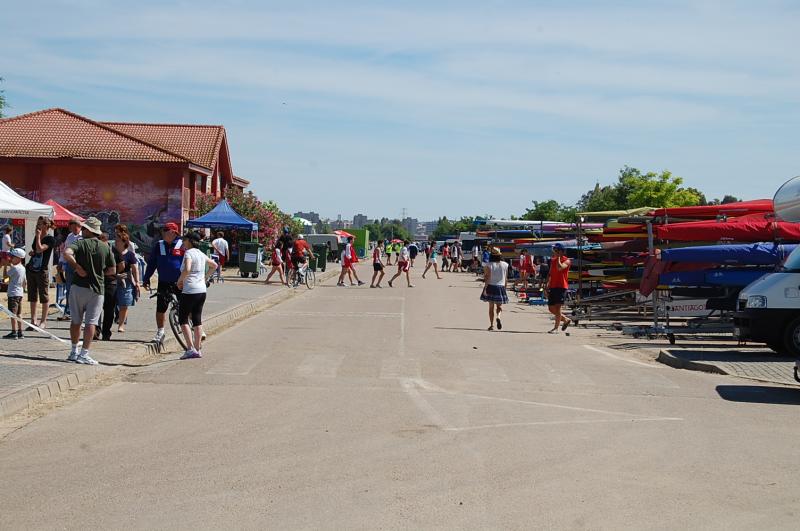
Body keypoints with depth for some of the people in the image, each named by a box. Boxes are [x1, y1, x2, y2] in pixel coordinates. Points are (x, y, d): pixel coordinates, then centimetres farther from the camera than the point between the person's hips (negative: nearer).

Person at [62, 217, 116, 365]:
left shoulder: (81, 244, -4)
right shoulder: (106, 247, 4)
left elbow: (67, 253, -24)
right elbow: (113, 270, 5)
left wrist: (77, 268, -15)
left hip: (79, 286, 0)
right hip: (97, 289, 1)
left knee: (76, 321, 13)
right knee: (91, 322, 0)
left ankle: (74, 351, 21)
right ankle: (84, 354, -5)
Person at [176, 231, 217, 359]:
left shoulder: (188, 253, -11)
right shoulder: (201, 254, 13)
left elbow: (187, 269, -29)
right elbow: (214, 265, 28)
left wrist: (180, 280, -13)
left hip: (190, 291, -8)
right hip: (202, 290, 8)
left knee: (183, 319, 1)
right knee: (197, 319, 12)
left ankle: (190, 348, -8)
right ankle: (198, 349, 14)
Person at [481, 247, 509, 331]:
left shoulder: (489, 265, -10)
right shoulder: (505, 265, 1)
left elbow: (488, 278, -14)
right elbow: (506, 279, 6)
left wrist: (485, 289, -12)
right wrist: (504, 288, 17)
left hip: (491, 287, -2)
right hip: (501, 287, 2)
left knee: (491, 306, 6)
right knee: (499, 305, 12)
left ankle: (491, 325, 6)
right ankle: (498, 317, -17)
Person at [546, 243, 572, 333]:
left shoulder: (566, 261, -6)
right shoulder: (553, 260, 15)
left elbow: (560, 267, -26)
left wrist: (558, 257, -14)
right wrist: (547, 287, 12)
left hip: (561, 286, -7)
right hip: (553, 287, 7)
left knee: (557, 307, -11)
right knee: (551, 308, 8)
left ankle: (556, 328, -8)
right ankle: (566, 320, 26)